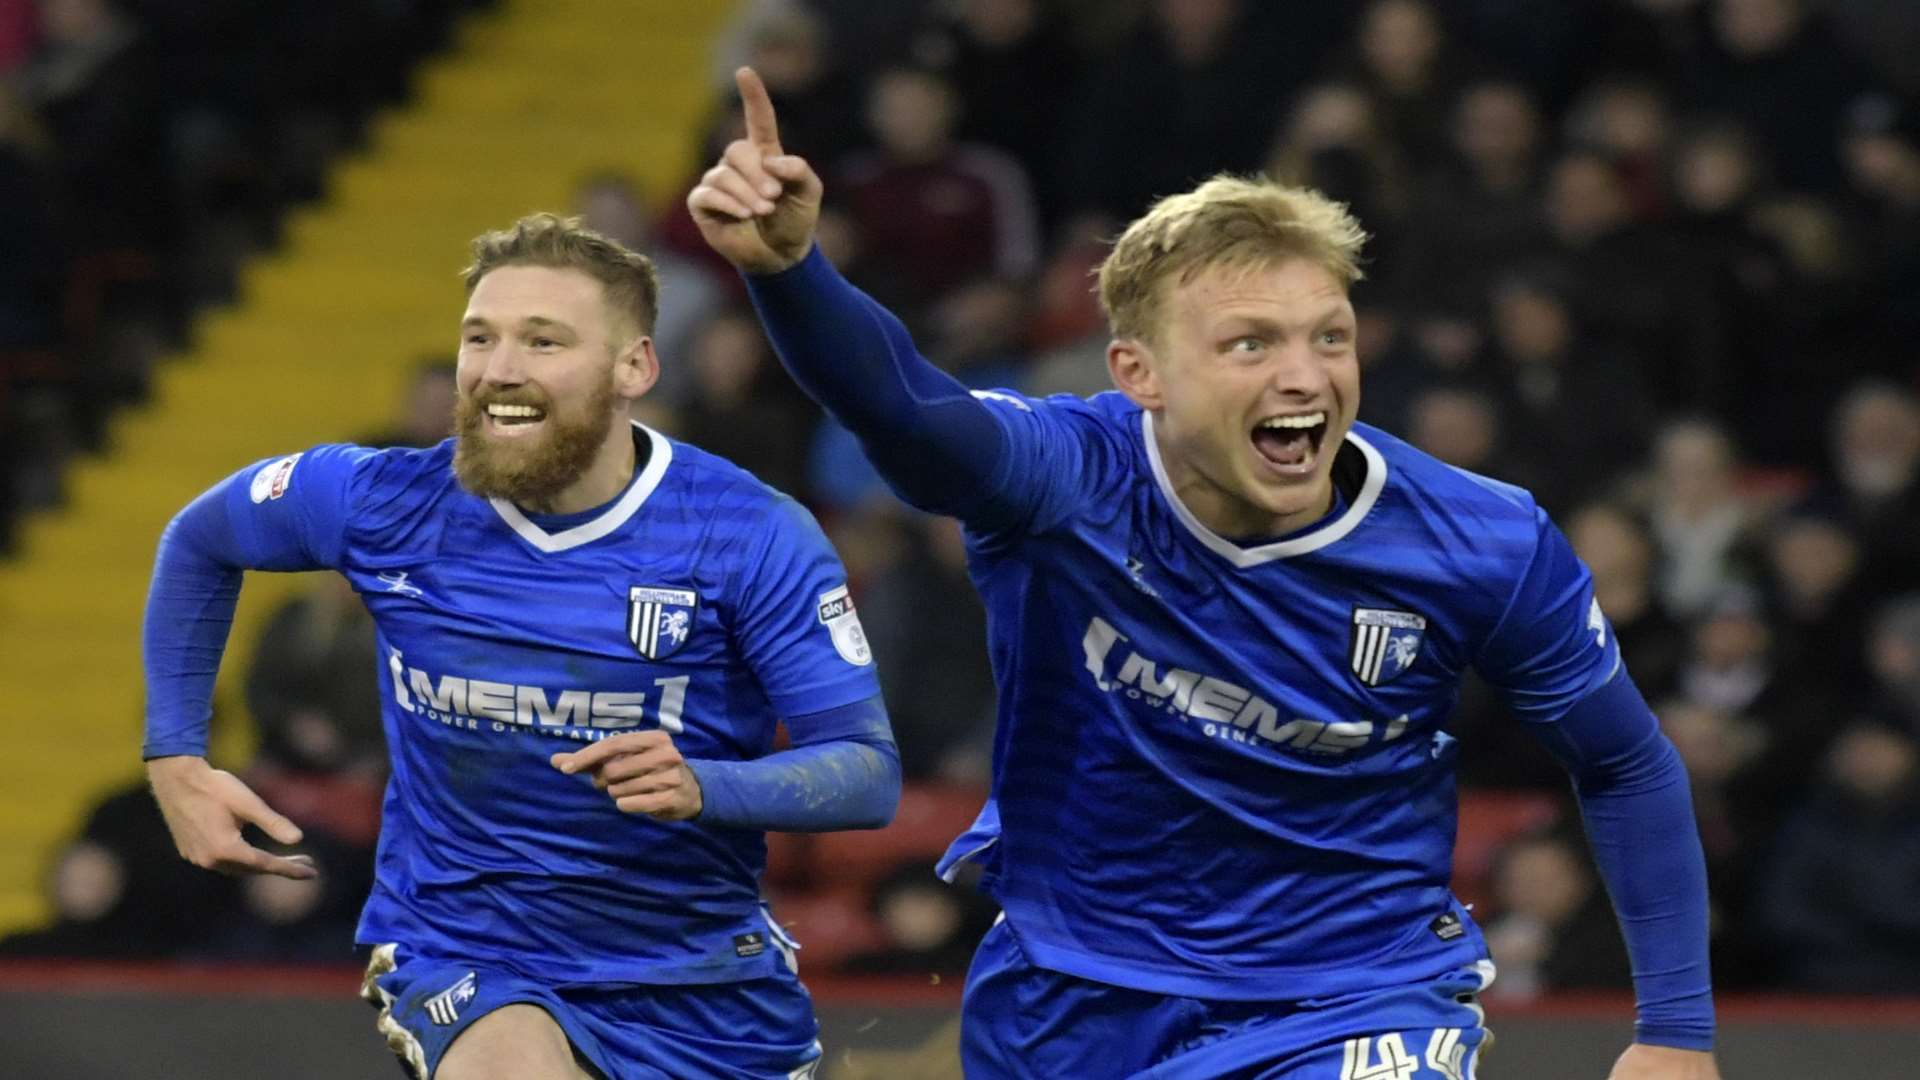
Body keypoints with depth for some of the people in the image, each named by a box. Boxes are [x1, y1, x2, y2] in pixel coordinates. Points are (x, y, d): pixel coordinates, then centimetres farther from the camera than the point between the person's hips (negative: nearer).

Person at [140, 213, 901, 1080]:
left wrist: (703, 787, -32)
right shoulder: (385, 504, -9)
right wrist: (175, 759, 7)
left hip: (703, 983, 1)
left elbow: (869, 771, -14)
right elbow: (198, 539, 12)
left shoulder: (753, 536, -13)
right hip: (465, 966, -1)